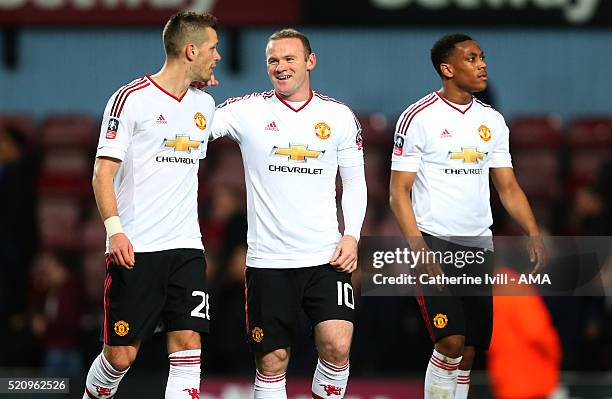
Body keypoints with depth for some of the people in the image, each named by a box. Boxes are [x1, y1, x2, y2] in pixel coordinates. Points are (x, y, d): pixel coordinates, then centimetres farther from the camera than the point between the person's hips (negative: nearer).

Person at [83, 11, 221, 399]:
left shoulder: (204, 104, 14)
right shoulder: (131, 98, -6)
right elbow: (103, 172, -8)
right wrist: (115, 229, -19)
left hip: (186, 249, 5)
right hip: (135, 250, -5)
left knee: (188, 345, -6)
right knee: (121, 355, -2)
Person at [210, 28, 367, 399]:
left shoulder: (339, 116, 6)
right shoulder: (248, 111, 2)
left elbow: (355, 182, 12)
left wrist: (351, 235, 0)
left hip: (327, 256, 0)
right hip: (268, 260, 0)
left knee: (337, 347, -15)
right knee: (272, 361, 2)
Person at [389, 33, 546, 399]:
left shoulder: (493, 120, 10)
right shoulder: (418, 118, -7)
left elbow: (508, 186, 14)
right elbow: (399, 192, -8)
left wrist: (534, 234, -1)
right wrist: (419, 249, -18)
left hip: (479, 245, 6)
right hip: (435, 242, -6)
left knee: (469, 350, 7)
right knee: (451, 342, -17)